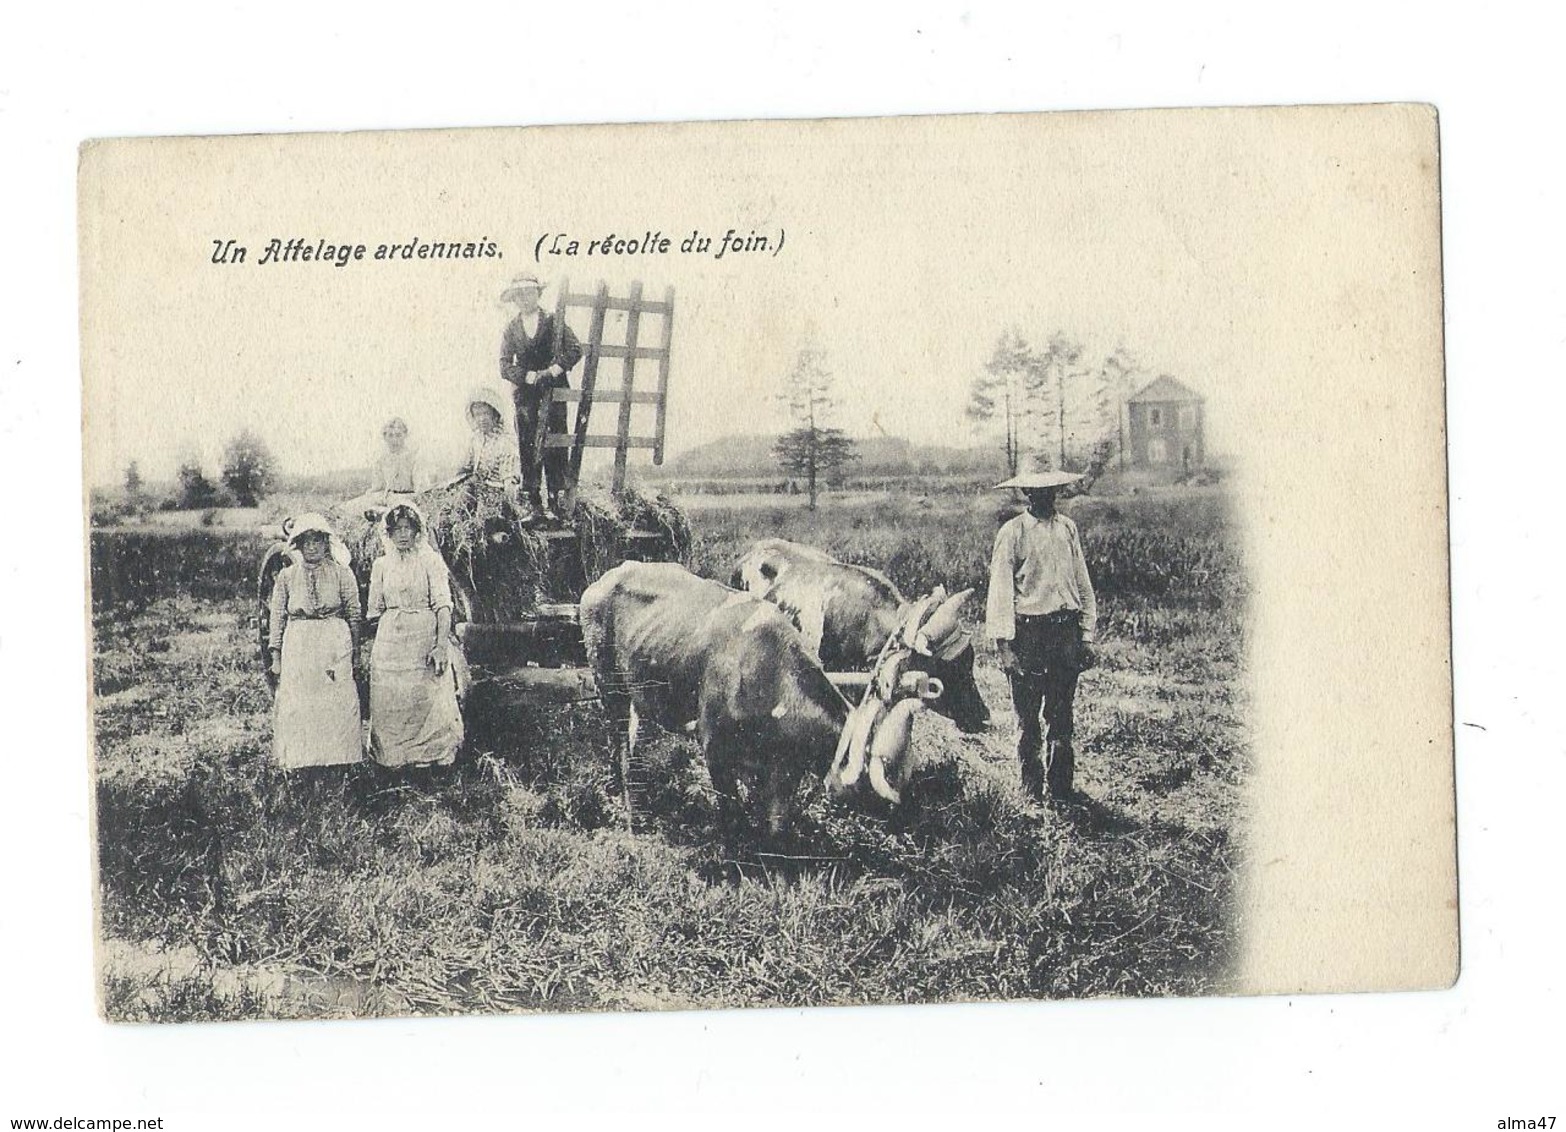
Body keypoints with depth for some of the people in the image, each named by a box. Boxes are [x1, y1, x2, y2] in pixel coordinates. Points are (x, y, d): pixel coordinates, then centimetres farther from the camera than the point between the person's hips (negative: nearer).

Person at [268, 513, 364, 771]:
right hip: (297, 648, 1)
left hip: (335, 644, -1)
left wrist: (354, 651, 4)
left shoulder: (341, 573, 4)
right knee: (297, 706, -1)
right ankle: (300, 761, 4)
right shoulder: (287, 576, 8)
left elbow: (354, 614, 6)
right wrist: (275, 656, 5)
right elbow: (277, 617, 9)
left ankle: (338, 757, 2)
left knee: (337, 705, -4)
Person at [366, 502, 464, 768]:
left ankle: (429, 756, 4)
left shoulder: (431, 561, 0)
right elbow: (375, 611, 15)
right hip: (389, 641, 3)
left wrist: (442, 645, -17)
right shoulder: (381, 565, 11)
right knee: (389, 703, 2)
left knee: (427, 701, -3)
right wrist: (369, 647, 10)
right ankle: (392, 758, 9)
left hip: (424, 637, -3)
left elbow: (443, 606, -7)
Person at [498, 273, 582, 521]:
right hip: (525, 394, 2)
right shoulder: (511, 329, 11)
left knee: (554, 443, -5)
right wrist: (530, 377, -12)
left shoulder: (555, 322, 5)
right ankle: (534, 499, 1)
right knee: (528, 445, -2)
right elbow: (505, 367, 3)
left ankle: (555, 497, -2)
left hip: (554, 390, -2)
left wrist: (553, 370, -13)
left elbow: (575, 350, -4)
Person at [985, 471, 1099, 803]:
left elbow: (1082, 583, 13)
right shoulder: (1012, 533, -5)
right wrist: (1005, 645, -12)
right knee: (1028, 717, 2)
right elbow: (1000, 591, -7)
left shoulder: (1068, 528, 9)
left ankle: (1062, 788, 18)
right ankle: (1032, 791, 12)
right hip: (1029, 631, -4)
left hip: (1066, 629, 4)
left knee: (1062, 717, 9)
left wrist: (1086, 636, 9)